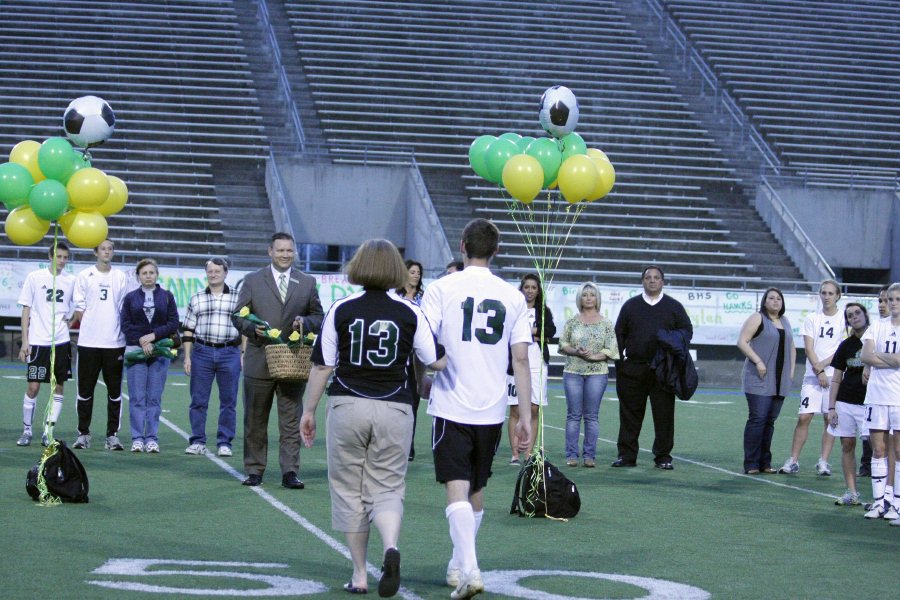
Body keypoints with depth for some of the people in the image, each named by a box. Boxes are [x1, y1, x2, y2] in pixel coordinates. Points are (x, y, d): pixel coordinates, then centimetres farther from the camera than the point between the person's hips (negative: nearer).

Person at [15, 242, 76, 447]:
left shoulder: (71, 280, 6)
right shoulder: (34, 277, 1)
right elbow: (26, 310, 3)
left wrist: (72, 319, -5)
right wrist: (24, 341, -2)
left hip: (61, 342, 2)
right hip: (37, 341, -2)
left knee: (58, 386, 2)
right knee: (33, 386, -3)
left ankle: (48, 432, 9)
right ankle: (26, 430, 11)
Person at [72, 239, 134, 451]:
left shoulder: (122, 278, 7)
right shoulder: (85, 276, 4)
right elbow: (79, 308, 5)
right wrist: (90, 326, -2)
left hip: (114, 343, 1)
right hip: (88, 342, -1)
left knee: (114, 390, 1)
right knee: (85, 390, 3)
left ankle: (112, 435, 7)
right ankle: (83, 433, 11)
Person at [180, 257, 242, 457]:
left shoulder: (237, 298, 8)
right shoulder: (196, 299, 11)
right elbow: (188, 330, 11)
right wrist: (187, 357, 4)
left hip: (230, 353, -1)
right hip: (202, 352, 1)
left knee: (229, 401, 2)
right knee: (198, 400, 2)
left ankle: (224, 443, 9)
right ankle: (198, 442, 9)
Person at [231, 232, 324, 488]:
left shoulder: (307, 282, 11)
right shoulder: (252, 281, 6)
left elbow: (318, 316, 13)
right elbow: (238, 316, 6)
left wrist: (305, 321, -9)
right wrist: (252, 328, -14)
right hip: (259, 361, -1)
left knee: (291, 420, 0)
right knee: (255, 421, 6)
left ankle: (290, 472, 2)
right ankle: (254, 471, 15)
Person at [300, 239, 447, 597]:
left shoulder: (341, 310, -2)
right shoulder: (410, 314, -2)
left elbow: (321, 366, 0)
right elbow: (437, 362, 2)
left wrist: (309, 411, 10)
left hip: (347, 405, 0)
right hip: (395, 410, 0)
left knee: (349, 490, 11)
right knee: (387, 488, 8)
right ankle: (391, 547, -22)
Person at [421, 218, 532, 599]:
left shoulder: (442, 289, -3)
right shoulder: (512, 296, 4)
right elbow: (521, 359, 1)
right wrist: (526, 416, 4)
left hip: (451, 406, -3)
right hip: (492, 410, 3)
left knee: (457, 489, -6)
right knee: (477, 488, 17)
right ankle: (459, 565, 31)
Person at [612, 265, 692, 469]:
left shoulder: (674, 307, 10)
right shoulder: (630, 306, 12)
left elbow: (687, 330, 10)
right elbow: (619, 334, 12)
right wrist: (620, 361, 4)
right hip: (633, 369, 1)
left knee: (664, 414, -1)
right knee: (630, 413, 3)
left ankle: (663, 456, 6)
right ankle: (626, 455, 9)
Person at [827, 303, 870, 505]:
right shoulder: (846, 345, 10)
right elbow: (836, 379, 12)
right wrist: (831, 407, 7)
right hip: (845, 403, 4)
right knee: (847, 445, 5)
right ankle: (851, 493, 11)